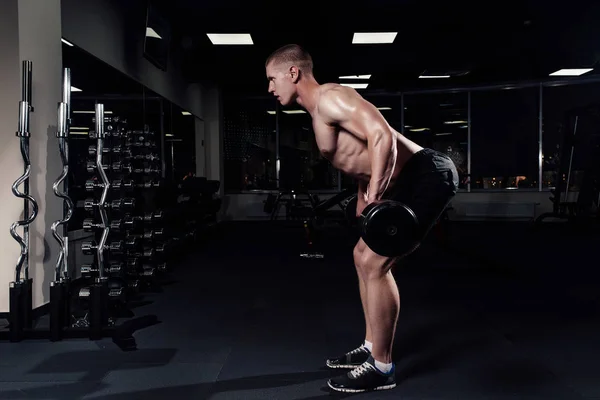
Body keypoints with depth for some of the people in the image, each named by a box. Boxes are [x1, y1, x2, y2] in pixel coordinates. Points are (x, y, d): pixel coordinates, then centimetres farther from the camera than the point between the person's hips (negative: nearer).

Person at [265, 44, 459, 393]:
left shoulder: (329, 98, -13)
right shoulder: (321, 111, 18)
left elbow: (382, 136, -28)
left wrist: (374, 198, -30)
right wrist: (364, 203, 29)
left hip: (428, 176, -11)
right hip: (412, 179, 11)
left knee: (374, 263, -10)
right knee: (365, 257, 16)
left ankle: (381, 368, 4)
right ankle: (371, 348, 28)